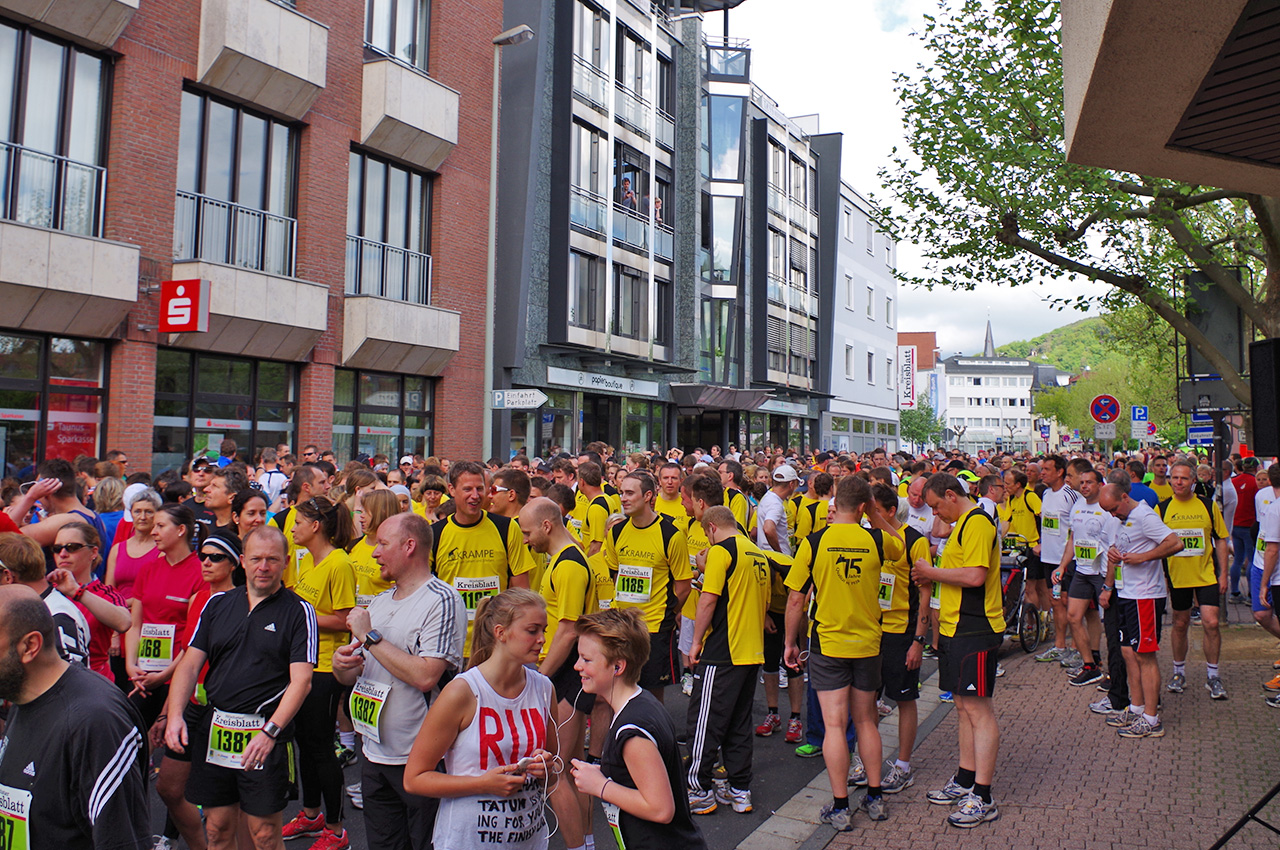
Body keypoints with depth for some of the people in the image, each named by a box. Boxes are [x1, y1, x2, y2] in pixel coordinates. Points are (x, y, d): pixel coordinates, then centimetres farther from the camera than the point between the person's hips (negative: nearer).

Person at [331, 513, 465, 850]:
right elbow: (350, 675, 17)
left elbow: (425, 677, -26)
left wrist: (370, 637, -19)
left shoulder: (442, 601, -15)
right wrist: (340, 663, -7)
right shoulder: (379, 602, 12)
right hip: (375, 755, 8)